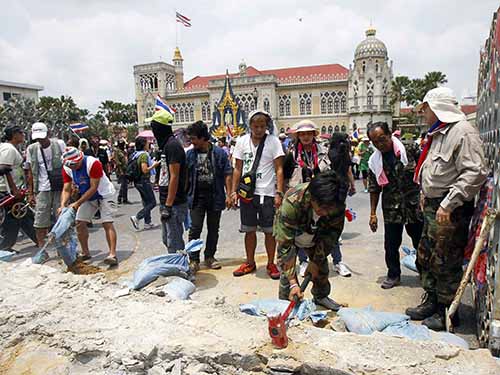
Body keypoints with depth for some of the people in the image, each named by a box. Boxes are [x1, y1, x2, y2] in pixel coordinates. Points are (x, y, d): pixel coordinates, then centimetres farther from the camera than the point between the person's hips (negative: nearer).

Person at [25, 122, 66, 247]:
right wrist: (30, 193, 5)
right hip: (42, 190, 2)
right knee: (40, 222, 1)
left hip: (60, 187, -1)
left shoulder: (59, 144, -1)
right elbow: (30, 173, 8)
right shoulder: (31, 149, 6)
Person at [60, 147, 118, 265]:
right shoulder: (67, 168, -10)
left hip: (105, 194, -6)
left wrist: (78, 203, -30)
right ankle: (85, 253, 17)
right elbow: (66, 189, -7)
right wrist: (63, 205, -24)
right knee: (80, 223, 1)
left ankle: (112, 254, -19)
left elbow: (93, 188, -28)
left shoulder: (93, 163, -29)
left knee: (107, 223, -16)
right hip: (87, 197, 6)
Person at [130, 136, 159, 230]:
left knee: (146, 202, 16)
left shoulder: (135, 154, 9)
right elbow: (145, 170, -24)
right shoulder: (144, 154, -17)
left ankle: (147, 223, 19)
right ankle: (136, 218, -7)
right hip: (144, 181, -9)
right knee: (152, 202, -1)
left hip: (138, 181, 9)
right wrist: (154, 165, -10)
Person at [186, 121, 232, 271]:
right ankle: (194, 260, 11)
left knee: (213, 229, 11)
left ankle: (209, 257, 26)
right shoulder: (190, 154, 2)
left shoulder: (219, 153, -2)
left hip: (215, 197, 0)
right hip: (197, 197, 0)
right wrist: (185, 195, 0)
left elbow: (227, 174, -1)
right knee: (195, 229, -1)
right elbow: (185, 176, 6)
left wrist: (228, 195, -6)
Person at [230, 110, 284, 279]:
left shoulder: (273, 141, -2)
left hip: (267, 193, -2)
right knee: (249, 230, 12)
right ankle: (250, 263, 27)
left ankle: (271, 264, 20)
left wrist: (279, 193, -12)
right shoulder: (242, 141, 6)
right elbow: (237, 169, 8)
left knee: (269, 231, 5)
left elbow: (279, 169, -4)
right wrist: (234, 191, 2)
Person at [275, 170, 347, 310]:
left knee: (322, 265, 9)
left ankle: (321, 296, 37)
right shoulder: (292, 203, -45)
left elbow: (332, 233, -14)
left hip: (315, 234, 4)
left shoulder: (338, 205, -33)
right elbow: (284, 244, -40)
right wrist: (293, 283, -42)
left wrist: (316, 260, -12)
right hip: (288, 232, -3)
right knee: (287, 270, -14)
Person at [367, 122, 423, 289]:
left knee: (421, 243, 11)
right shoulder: (374, 161, 1)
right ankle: (393, 275, 29)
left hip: (415, 206, -2)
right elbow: (374, 188, 6)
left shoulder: (410, 149, -8)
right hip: (391, 210, 2)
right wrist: (373, 214, 5)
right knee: (391, 245, 8)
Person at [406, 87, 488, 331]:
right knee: (426, 256, 16)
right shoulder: (438, 133, 15)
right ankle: (431, 303, 32)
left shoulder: (463, 132, -16)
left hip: (451, 210, -10)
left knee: (446, 263, 1)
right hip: (433, 206, 10)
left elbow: (475, 174, -23)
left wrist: (448, 204, -23)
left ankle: (447, 312, 18)